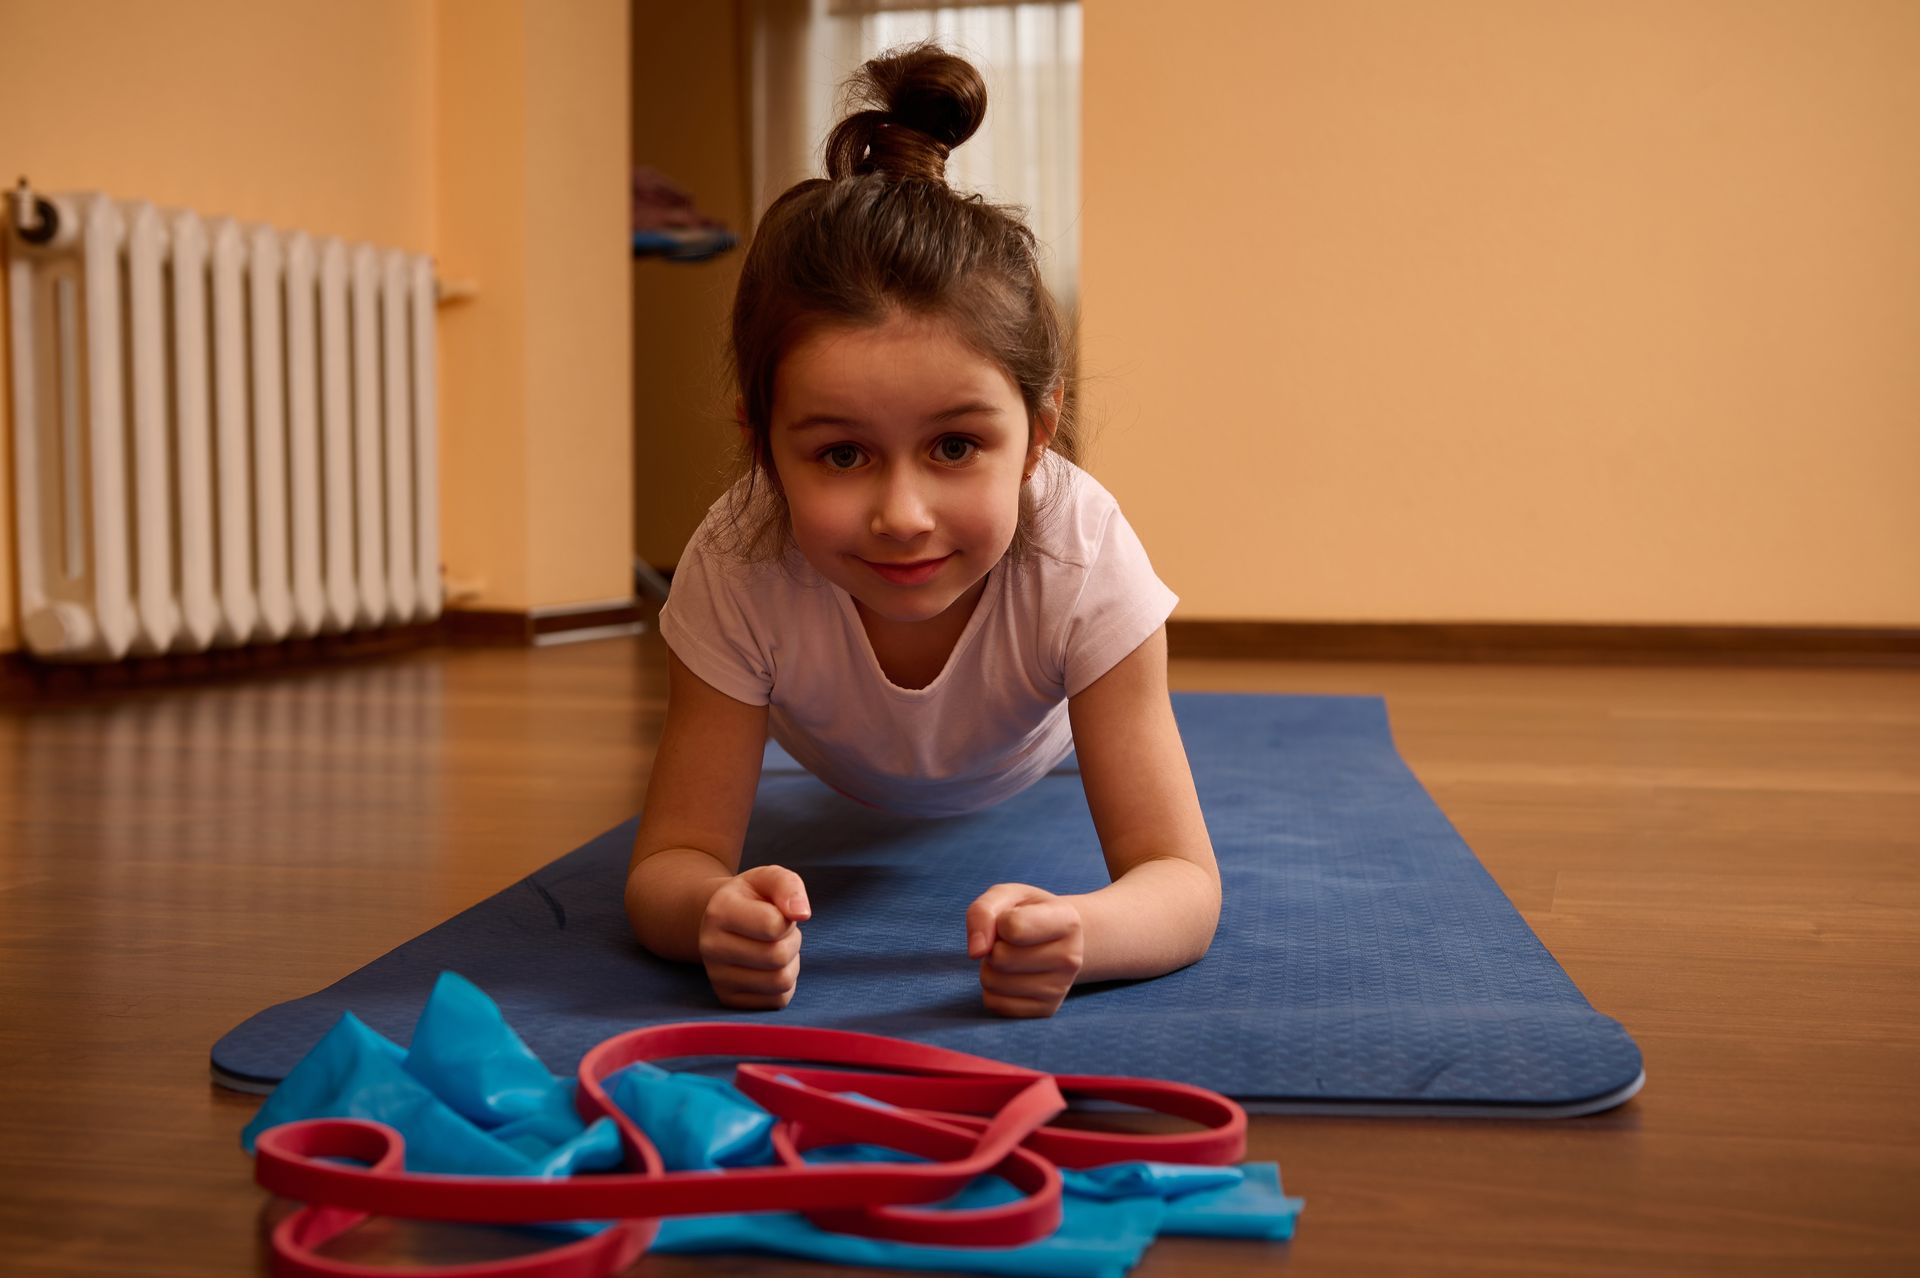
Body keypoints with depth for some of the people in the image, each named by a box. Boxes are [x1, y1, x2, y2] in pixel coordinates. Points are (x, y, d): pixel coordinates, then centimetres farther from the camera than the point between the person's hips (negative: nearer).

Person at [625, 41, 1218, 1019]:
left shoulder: (1083, 555, -48)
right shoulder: (736, 568, -46)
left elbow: (1182, 881, -46)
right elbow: (671, 856, -40)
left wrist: (1076, 933, -71)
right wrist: (713, 910, -66)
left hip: (1025, 749, 0)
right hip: (843, 763, 0)